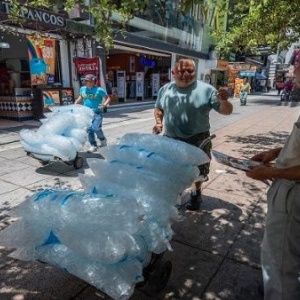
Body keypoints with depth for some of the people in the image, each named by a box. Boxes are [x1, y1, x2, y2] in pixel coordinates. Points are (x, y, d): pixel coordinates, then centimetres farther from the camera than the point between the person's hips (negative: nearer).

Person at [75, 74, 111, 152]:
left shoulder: (99, 90, -8)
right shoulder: (82, 89, 8)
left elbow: (108, 98, -2)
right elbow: (80, 98, 26)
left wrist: (104, 105, -19)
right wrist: (76, 103, 11)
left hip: (97, 112, -5)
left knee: (96, 128, -17)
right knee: (89, 130, 2)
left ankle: (103, 140, 12)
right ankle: (93, 145, 15)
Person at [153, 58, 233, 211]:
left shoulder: (206, 89, -9)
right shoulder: (165, 89, 1)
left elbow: (226, 111, -7)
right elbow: (158, 108, 16)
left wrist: (224, 101, -28)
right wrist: (158, 122, -2)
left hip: (197, 139, -2)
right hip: (171, 139, 3)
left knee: (198, 170, 12)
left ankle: (196, 193, 41)